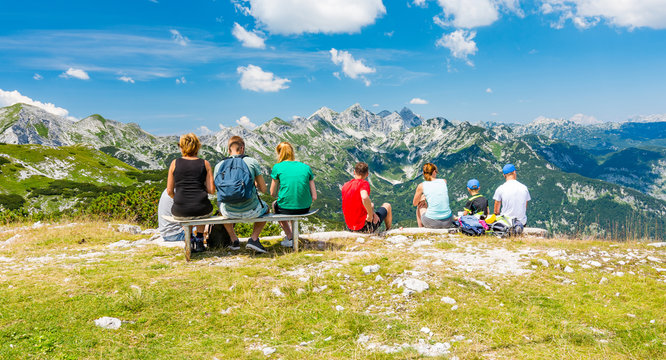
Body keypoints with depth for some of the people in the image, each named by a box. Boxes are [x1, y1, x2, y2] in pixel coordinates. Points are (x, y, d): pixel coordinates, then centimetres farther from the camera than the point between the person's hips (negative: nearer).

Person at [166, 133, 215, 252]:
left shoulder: (175, 163, 2)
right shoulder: (205, 163, 1)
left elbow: (169, 191, 4)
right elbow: (212, 190, -1)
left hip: (180, 212, 0)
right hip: (202, 210, 0)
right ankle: (199, 240, 31)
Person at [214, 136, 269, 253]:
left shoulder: (219, 165, 0)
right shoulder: (252, 162, -6)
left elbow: (218, 190, 14)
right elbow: (263, 189, -1)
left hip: (229, 212, 2)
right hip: (251, 211, -2)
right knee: (265, 208, 33)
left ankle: (234, 240, 29)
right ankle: (253, 238, 14)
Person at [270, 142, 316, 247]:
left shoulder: (277, 167, 0)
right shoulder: (306, 167, 7)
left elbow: (273, 193, 7)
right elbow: (314, 197, 4)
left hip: (286, 208, -4)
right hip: (305, 208, 4)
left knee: (275, 205, 32)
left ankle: (290, 238, 26)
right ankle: (292, 233, 45)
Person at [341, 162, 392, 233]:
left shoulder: (345, 186, 1)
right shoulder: (364, 183, -18)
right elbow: (365, 198, -40)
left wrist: (371, 212, 7)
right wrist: (370, 215, -25)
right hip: (364, 227, -7)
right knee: (387, 206, 21)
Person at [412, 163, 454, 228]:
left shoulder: (421, 186, -3)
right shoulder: (444, 181, 3)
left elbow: (414, 203, 13)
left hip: (432, 223, -2)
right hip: (448, 222, 2)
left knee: (420, 207, 31)